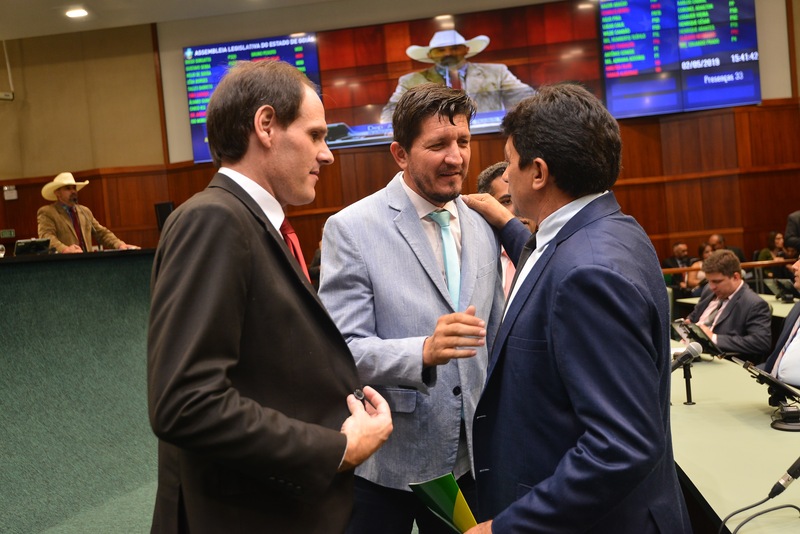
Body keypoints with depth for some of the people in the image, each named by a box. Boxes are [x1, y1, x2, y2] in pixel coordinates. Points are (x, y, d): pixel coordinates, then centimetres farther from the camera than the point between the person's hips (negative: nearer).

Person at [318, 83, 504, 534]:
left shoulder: (483, 229, 5)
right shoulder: (351, 229, -12)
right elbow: (343, 349, -17)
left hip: (468, 456, 5)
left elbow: (492, 338, 12)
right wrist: (424, 352, -33)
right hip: (384, 460, -5)